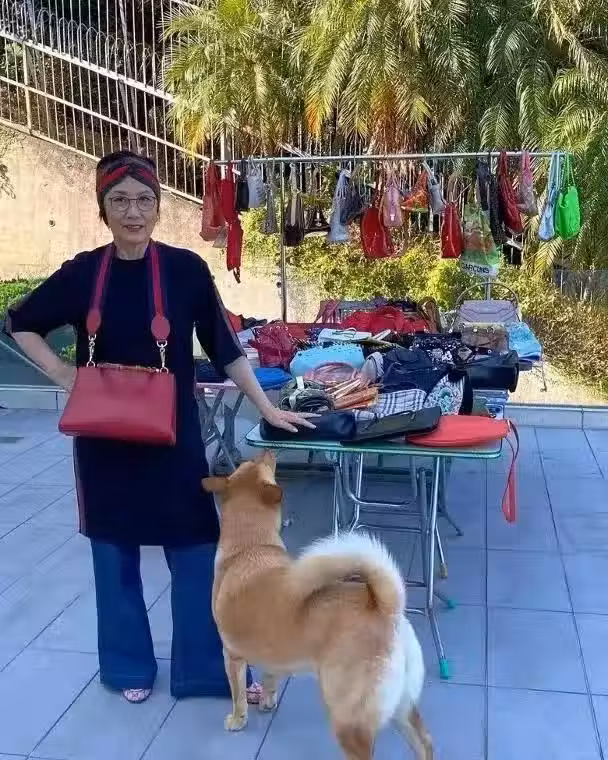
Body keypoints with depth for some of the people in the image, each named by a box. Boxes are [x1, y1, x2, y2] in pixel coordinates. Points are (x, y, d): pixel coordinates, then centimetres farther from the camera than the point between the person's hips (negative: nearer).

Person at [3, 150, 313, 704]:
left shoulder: (187, 269, -6)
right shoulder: (82, 273, -3)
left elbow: (224, 348, 0)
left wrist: (268, 409, -1)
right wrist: (59, 372, -2)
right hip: (105, 438, 1)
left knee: (197, 549, 3)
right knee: (115, 550, 12)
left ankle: (212, 669, 19)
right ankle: (129, 666, 30)